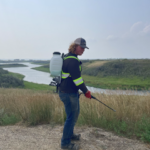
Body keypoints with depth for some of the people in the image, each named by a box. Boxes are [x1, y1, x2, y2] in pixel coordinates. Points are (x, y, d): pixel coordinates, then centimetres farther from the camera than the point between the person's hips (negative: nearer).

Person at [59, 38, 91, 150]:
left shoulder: (69, 57, 13)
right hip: (68, 93, -11)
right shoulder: (72, 60, -21)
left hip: (71, 92, 11)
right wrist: (86, 91, -12)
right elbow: (77, 79, -22)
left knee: (75, 113, 23)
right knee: (71, 116, -1)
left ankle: (70, 134, 40)